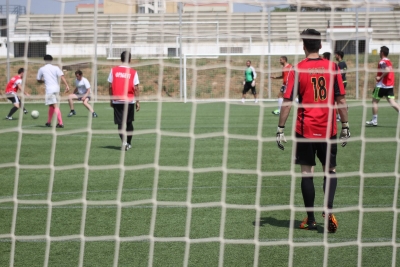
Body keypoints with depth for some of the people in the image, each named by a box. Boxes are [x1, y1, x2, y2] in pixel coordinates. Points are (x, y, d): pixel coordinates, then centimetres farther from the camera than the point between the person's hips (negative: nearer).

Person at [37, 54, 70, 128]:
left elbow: (38, 80, 14)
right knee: (51, 105, 19)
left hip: (49, 89, -4)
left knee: (55, 106, -11)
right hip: (56, 88, 4)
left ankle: (60, 123, -21)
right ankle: (48, 122, 27)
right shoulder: (56, 68, 7)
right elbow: (62, 76, -6)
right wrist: (67, 85, -12)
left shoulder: (42, 69, 4)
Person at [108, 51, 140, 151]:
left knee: (120, 123, 1)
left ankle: (124, 142, -19)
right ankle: (128, 143, 24)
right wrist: (137, 102, 2)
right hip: (129, 101, 0)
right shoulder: (133, 72, -4)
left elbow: (110, 86, 0)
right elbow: (136, 88, -5)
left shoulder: (113, 70, -1)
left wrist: (111, 99, 11)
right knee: (129, 122, 17)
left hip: (117, 101, 0)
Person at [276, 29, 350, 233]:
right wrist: (345, 126, 7)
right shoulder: (332, 67, -1)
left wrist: (280, 129, -3)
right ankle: (329, 209, -7)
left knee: (307, 173, 7)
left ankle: (310, 219, 11)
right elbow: (341, 99, 0)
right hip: (328, 130, 2)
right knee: (330, 171, 15)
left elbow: (287, 102, -8)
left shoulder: (297, 70, -6)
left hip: (305, 130, -1)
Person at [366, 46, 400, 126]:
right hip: (390, 85, 8)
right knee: (392, 102, 1)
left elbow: (387, 70, -29)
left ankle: (374, 120, 8)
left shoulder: (382, 61, -14)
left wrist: (380, 77, -20)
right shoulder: (388, 61, 16)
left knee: (374, 101, 5)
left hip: (382, 85, -8)